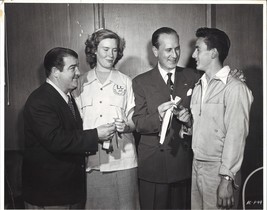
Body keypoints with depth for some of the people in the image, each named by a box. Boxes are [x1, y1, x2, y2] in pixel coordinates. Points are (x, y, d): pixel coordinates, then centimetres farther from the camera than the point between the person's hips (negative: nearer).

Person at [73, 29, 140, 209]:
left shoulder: (126, 82, 7)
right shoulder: (81, 83, 7)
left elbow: (134, 120, 8)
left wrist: (127, 126, -14)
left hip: (122, 160, 0)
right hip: (91, 160, 0)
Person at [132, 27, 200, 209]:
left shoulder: (193, 77, 4)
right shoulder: (141, 82, -1)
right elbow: (138, 124, -5)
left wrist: (190, 118, -16)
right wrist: (158, 116, -24)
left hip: (186, 161, 2)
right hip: (153, 165, -1)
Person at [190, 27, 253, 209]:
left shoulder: (235, 88, -12)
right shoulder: (199, 86, 13)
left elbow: (236, 135, -15)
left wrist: (227, 179, -17)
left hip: (218, 169, -6)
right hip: (196, 166, 7)